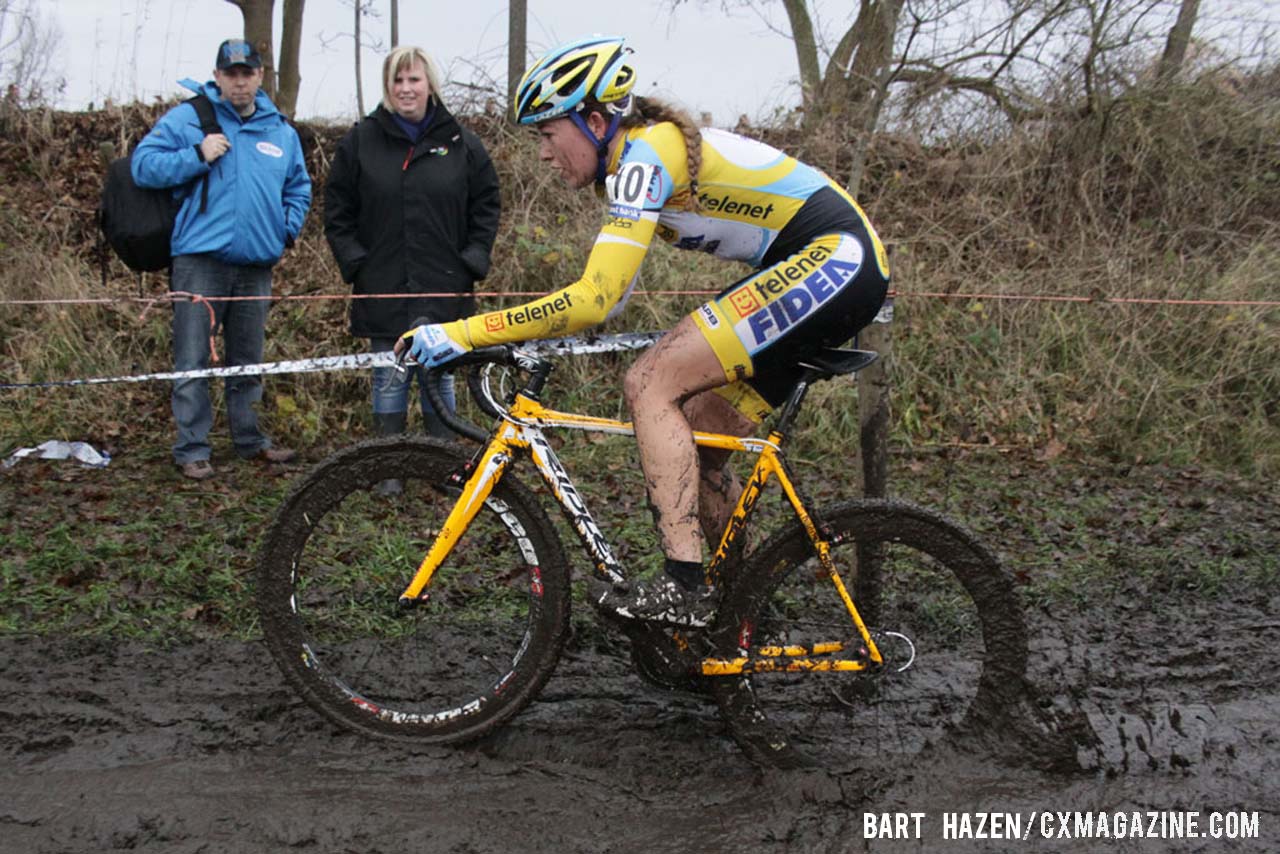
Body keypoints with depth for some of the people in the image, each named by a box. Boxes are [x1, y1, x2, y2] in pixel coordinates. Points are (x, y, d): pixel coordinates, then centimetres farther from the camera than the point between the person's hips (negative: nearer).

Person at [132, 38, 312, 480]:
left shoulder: (282, 131, 14)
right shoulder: (186, 119, 0)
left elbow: (299, 188, 26)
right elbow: (143, 165, -6)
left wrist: (287, 229, 10)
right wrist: (197, 156, -16)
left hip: (257, 263, 5)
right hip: (200, 261, -4)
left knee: (248, 361, 14)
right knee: (193, 360, -4)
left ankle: (249, 439, 25)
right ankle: (192, 449, 1)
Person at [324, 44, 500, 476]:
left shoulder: (461, 144, 4)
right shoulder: (361, 140, 4)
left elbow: (486, 204, 10)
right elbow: (337, 209, 8)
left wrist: (472, 261, 1)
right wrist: (354, 261, -1)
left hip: (444, 290, 0)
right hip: (383, 287, 0)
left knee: (440, 377, 5)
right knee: (389, 379, 4)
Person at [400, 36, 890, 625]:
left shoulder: (645, 155, -16)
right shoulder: (633, 159, 13)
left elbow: (594, 300, -24)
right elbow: (605, 295, 20)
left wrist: (461, 333, -24)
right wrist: (517, 344, 13)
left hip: (835, 260, -10)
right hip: (828, 269, 10)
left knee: (650, 385, -17)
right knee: (693, 448, 9)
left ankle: (682, 588, -20)